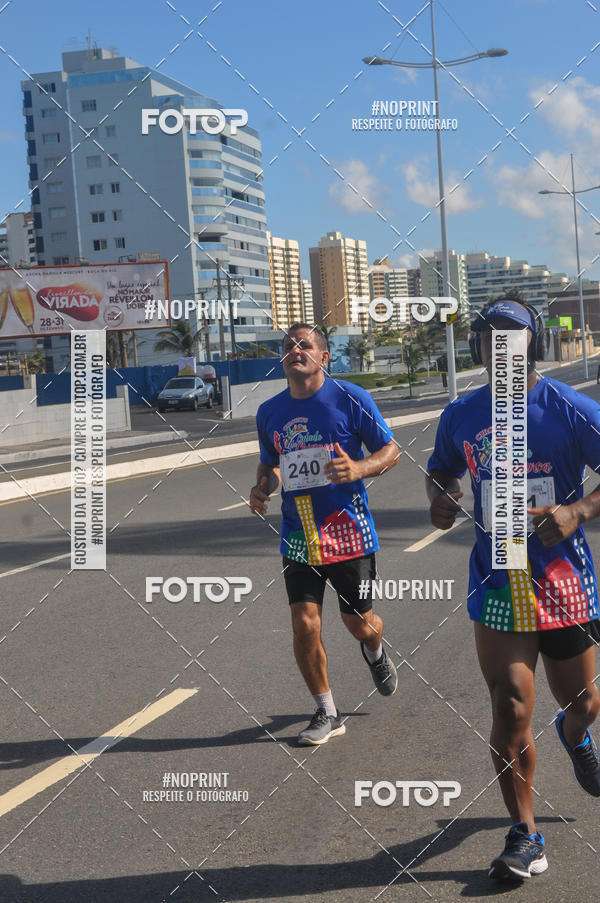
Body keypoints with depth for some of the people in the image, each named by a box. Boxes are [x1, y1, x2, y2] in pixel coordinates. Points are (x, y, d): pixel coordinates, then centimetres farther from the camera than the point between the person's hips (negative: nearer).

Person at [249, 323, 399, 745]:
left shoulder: (350, 398, -7)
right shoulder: (270, 412, 6)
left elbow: (390, 449, -2)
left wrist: (358, 469, -22)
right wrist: (263, 487, -1)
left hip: (349, 532, -3)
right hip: (298, 536, 3)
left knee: (359, 622, 8)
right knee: (305, 624, -6)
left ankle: (376, 653, 47)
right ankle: (327, 714, 12)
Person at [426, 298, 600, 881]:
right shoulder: (460, 416, 4)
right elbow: (442, 470, 21)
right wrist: (440, 499, -1)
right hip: (497, 585, 1)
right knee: (511, 710, -7)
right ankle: (524, 837, 10)